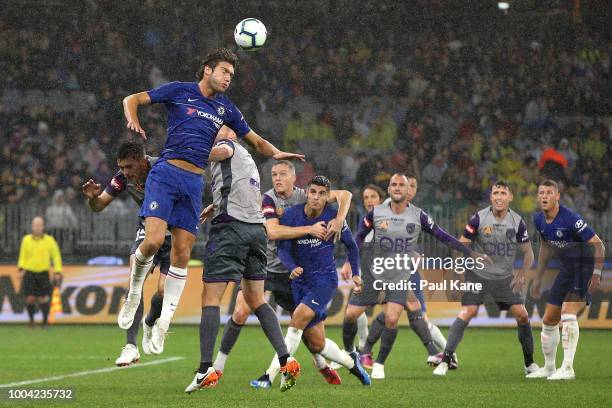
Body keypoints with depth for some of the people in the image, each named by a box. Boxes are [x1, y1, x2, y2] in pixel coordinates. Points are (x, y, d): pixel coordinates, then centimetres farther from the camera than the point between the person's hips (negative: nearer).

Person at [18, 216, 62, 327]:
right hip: (29, 273, 1)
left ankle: (45, 320, 15)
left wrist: (58, 271, -5)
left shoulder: (49, 240, 0)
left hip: (43, 273, -1)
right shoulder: (26, 240, 5)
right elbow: (22, 256, 13)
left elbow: (56, 256, 3)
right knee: (30, 299, -5)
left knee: (43, 299, -4)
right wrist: (21, 268, 0)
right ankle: (31, 320, 16)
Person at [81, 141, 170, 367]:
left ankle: (150, 323, 27)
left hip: (174, 232, -3)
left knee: (164, 291, -11)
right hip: (147, 229, 3)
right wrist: (92, 197, -28)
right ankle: (131, 346, -23)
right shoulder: (123, 178, -13)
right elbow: (99, 207, -5)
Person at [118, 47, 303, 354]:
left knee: (182, 254, 0)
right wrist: (133, 121, -14)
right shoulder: (179, 92, 5)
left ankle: (164, 323, 8)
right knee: (153, 240, -21)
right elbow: (132, 100, 8)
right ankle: (134, 292, 7)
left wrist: (275, 153, 5)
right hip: (166, 173, -4)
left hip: (195, 183, 4)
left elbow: (254, 139, 26)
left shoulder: (226, 108, 18)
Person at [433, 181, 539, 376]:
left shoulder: (517, 222, -4)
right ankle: (446, 360, -15)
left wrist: (521, 274, -7)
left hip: (505, 277, 3)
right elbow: (461, 245, -4)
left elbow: (528, 253, 5)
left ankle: (529, 363, 14)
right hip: (478, 274, -3)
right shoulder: (479, 218, -10)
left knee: (522, 315, -4)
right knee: (467, 313, -18)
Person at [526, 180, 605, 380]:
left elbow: (598, 245, -22)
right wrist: (538, 279, 19)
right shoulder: (539, 220, 0)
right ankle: (549, 367, 26)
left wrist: (596, 274, -28)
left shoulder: (570, 219, -24)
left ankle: (567, 368, -21)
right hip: (566, 270, 8)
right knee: (549, 319, 10)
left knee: (568, 313, -24)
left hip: (585, 269, -8)